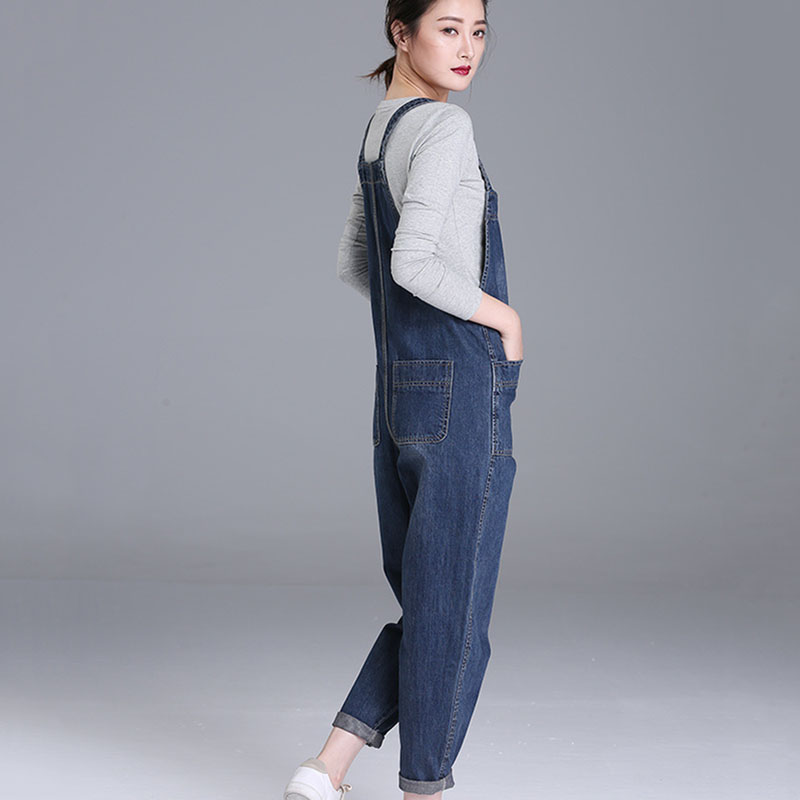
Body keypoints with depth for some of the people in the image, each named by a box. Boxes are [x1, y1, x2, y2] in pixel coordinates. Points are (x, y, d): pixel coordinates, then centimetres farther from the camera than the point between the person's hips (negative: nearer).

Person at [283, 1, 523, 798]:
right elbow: (414, 260, -24)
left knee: (426, 605, 17)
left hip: (398, 392, 9)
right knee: (451, 612, 3)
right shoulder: (445, 126, -13)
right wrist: (498, 313, -10)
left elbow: (354, 263, 22)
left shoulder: (380, 128, 14)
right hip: (464, 394, -9)